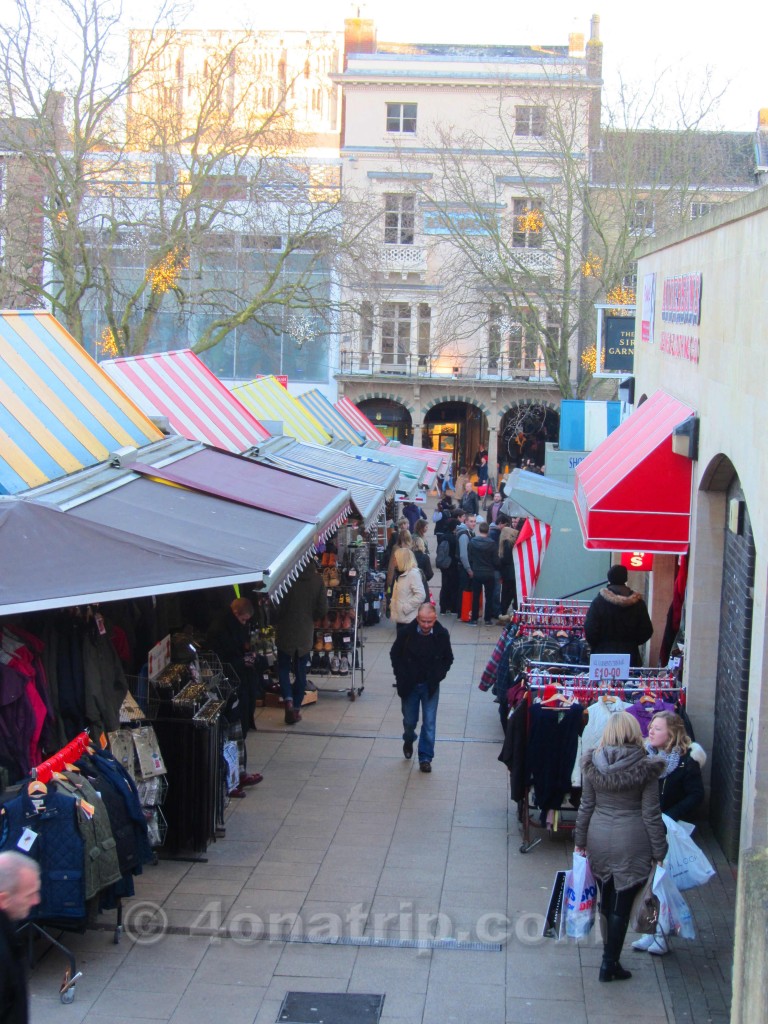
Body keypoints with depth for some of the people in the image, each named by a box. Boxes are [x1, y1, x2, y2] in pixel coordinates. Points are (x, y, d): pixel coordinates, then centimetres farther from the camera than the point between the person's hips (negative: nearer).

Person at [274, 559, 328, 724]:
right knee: (300, 671, 13)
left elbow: (278, 606, -12)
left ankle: (288, 699, -8)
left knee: (283, 667, 13)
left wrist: (276, 622, 6)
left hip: (286, 632, -2)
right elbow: (323, 609, -3)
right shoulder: (317, 580, -8)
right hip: (306, 632, 2)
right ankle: (296, 708, 14)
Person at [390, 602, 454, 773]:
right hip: (409, 685, 0)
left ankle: (425, 757, 10)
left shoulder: (442, 634, -14)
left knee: (429, 723, -1)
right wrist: (401, 677, -6)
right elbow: (395, 654, 0)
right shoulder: (406, 633, -16)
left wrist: (437, 677, -6)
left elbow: (448, 659, 3)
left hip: (430, 686, 0)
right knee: (409, 720, 13)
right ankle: (408, 741, 45)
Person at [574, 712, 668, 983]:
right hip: (632, 842, -3)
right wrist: (659, 850, 1)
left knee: (606, 902, 17)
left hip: (599, 838, 3)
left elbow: (586, 805, 4)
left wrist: (580, 839, 15)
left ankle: (610, 959, 28)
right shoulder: (645, 768, -11)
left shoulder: (592, 764, -3)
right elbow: (651, 813, -8)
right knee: (621, 905, 5)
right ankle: (610, 964, 8)